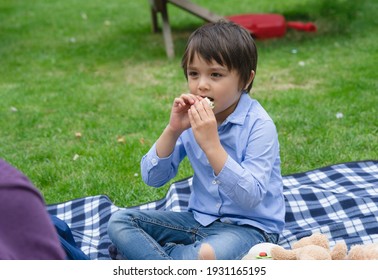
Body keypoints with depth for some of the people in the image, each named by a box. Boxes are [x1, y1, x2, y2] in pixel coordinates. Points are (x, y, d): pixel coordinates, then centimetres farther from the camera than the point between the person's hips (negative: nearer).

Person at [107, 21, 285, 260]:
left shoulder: (259, 125, -18)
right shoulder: (192, 118, -2)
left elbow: (251, 198, -27)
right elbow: (153, 178, -3)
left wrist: (211, 144, -33)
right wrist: (172, 131, -18)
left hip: (250, 225, -6)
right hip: (200, 219, 6)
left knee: (207, 255, -38)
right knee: (120, 222, -5)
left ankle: (144, 251, -13)